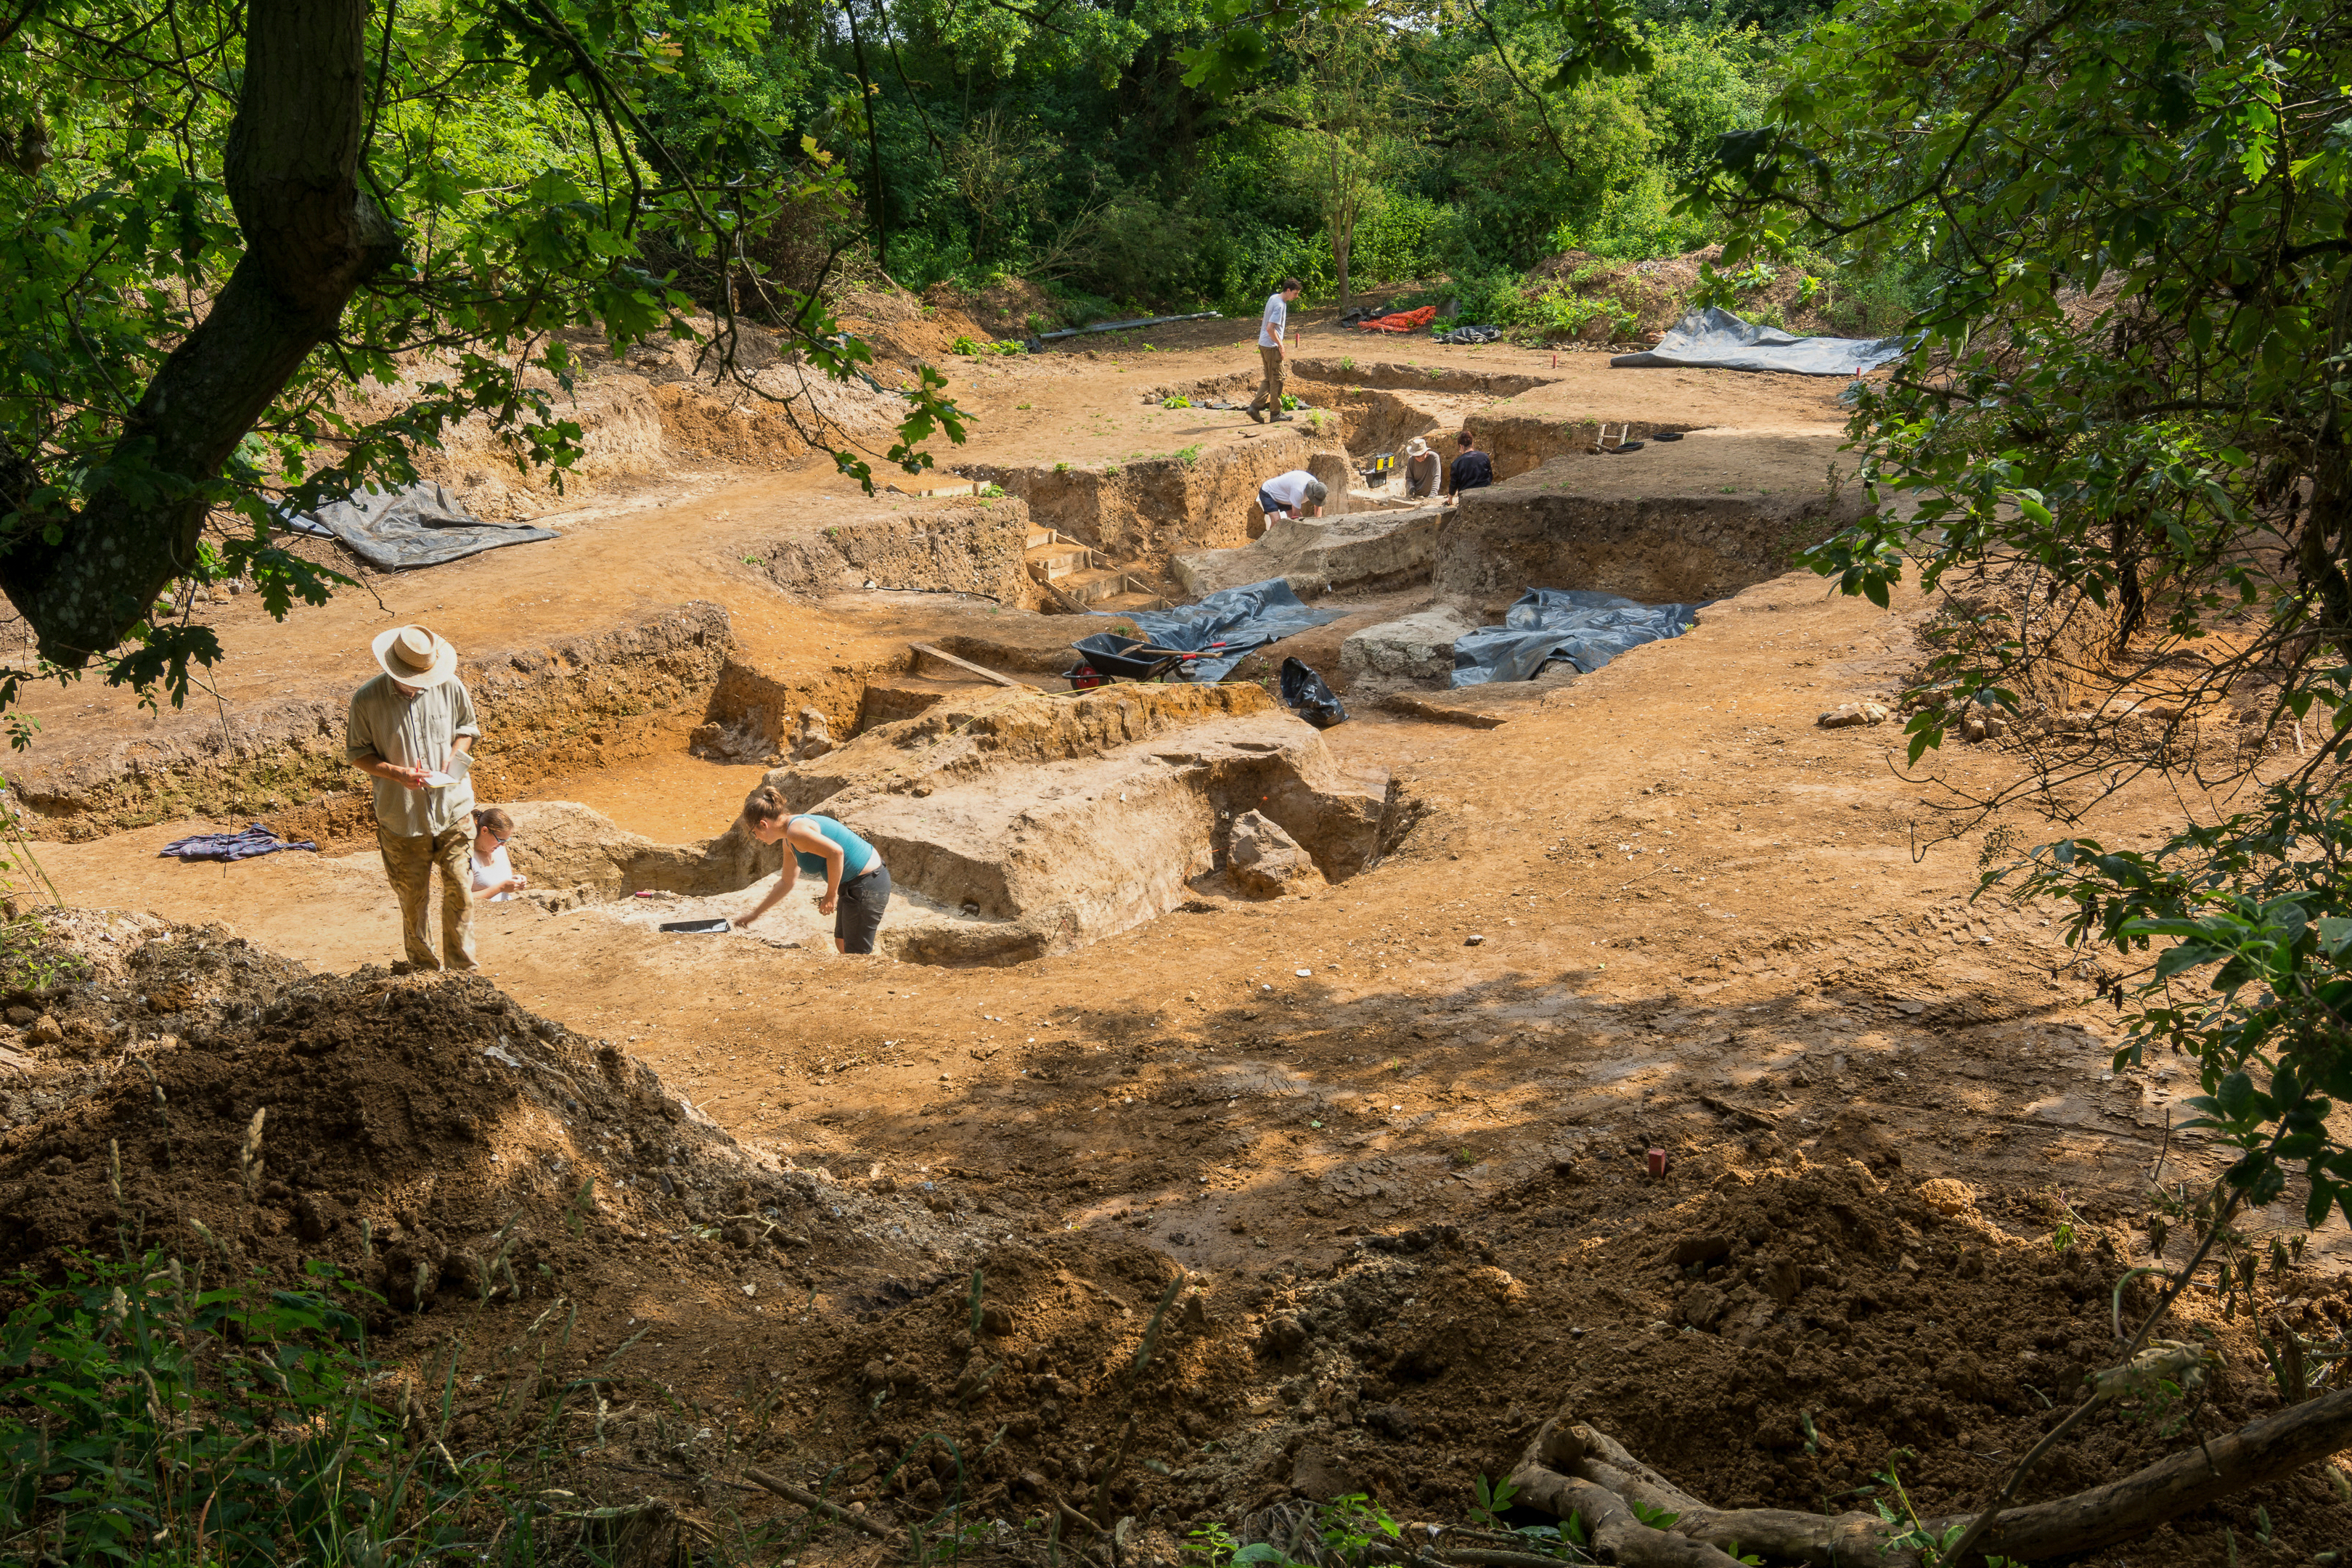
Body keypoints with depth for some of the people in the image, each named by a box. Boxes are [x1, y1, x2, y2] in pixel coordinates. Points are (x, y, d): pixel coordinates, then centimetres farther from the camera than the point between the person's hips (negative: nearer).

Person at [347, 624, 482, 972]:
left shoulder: (450, 686, -7)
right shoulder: (367, 700, -13)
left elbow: (467, 726, 10)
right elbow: (358, 753, -3)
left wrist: (454, 757, -10)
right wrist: (398, 774, -19)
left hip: (453, 809, 1)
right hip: (402, 816, -1)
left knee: (459, 891, 1)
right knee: (413, 897, 11)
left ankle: (463, 968, 16)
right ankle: (423, 966, 31)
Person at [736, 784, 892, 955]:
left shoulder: (796, 831, -19)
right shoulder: (789, 841, 13)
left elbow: (836, 852, -29)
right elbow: (787, 882, 27)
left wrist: (831, 895, -19)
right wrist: (756, 914, 33)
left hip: (867, 886, -10)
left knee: (856, 953, 0)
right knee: (842, 943, 22)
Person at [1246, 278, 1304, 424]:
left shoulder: (1273, 298, 10)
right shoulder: (1280, 305, -20)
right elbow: (1270, 329, -26)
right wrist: (1280, 345, -15)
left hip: (1264, 345, 9)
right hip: (1271, 346, -9)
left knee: (1269, 379, 14)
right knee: (1277, 379, 1)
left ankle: (1255, 406, 7)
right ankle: (1276, 413, 9)